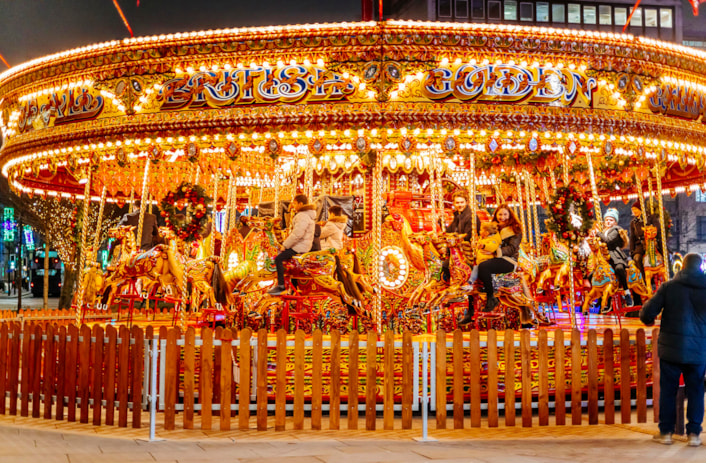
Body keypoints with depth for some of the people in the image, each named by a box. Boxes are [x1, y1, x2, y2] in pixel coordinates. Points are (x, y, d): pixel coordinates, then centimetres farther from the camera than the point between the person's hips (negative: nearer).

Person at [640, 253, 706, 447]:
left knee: (668, 390, 8)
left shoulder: (669, 286, -7)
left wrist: (648, 320, 14)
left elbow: (648, 313, -9)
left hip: (671, 349, -1)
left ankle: (666, 432, 12)